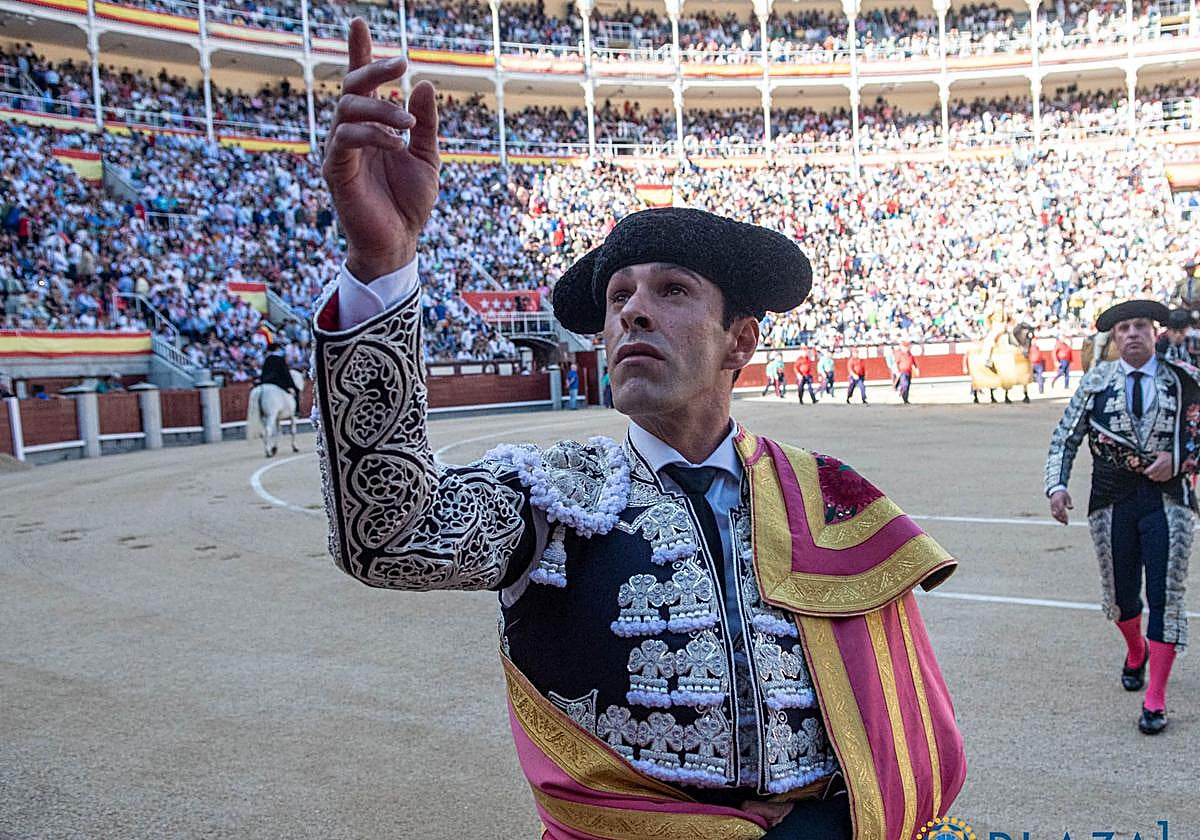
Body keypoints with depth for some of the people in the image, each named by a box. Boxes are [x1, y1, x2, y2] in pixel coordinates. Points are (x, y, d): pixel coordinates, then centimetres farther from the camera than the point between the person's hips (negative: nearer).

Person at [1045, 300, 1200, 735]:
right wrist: (1057, 486, -9)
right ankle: (1135, 651, 46)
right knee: (1120, 595, 13)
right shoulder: (1097, 380, 3)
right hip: (1112, 501, 1)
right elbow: (1065, 437, 3)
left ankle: (1155, 700, 6)